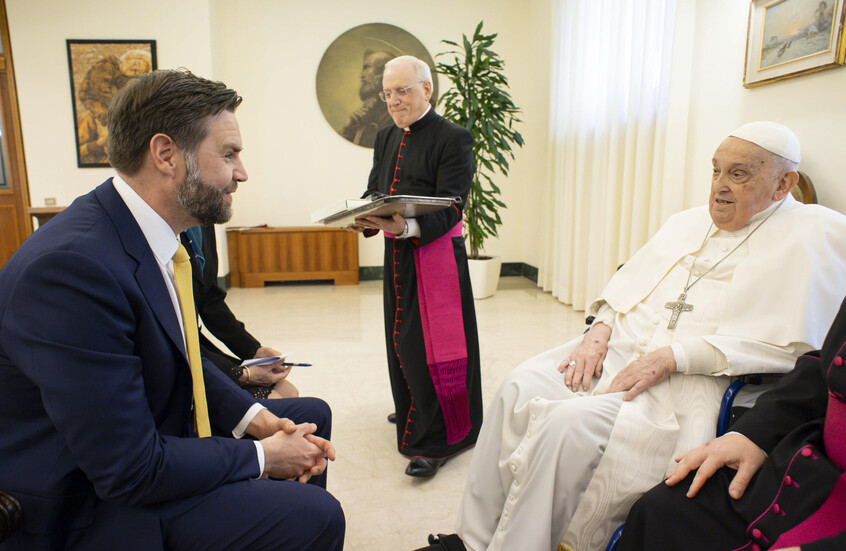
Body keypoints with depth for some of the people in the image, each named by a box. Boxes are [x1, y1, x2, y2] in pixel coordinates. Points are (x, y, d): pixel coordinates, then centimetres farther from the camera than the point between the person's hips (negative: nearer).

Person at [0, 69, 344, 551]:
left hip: (157, 435, 9)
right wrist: (260, 456, -16)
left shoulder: (156, 237, -3)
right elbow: (129, 470, -28)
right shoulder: (73, 266, -31)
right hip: (92, 507, -9)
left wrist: (255, 418, -4)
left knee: (312, 416, 14)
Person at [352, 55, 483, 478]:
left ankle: (435, 442, 9)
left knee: (433, 345, -4)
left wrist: (407, 227, -34)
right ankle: (414, 411, 37)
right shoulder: (386, 138, 15)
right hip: (397, 257, 7)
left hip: (435, 255, -7)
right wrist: (364, 218, -10)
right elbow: (373, 191, 13)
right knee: (402, 340, 16)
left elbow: (449, 208, -17)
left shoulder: (452, 138, -8)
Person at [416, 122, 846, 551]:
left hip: (688, 382, -6)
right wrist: (599, 330, -2)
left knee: (571, 422, -30)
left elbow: (789, 343, -12)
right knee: (520, 388, -15)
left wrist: (671, 357, -18)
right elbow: (626, 284, 20)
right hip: (617, 350, 7)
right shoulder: (686, 222, 19)